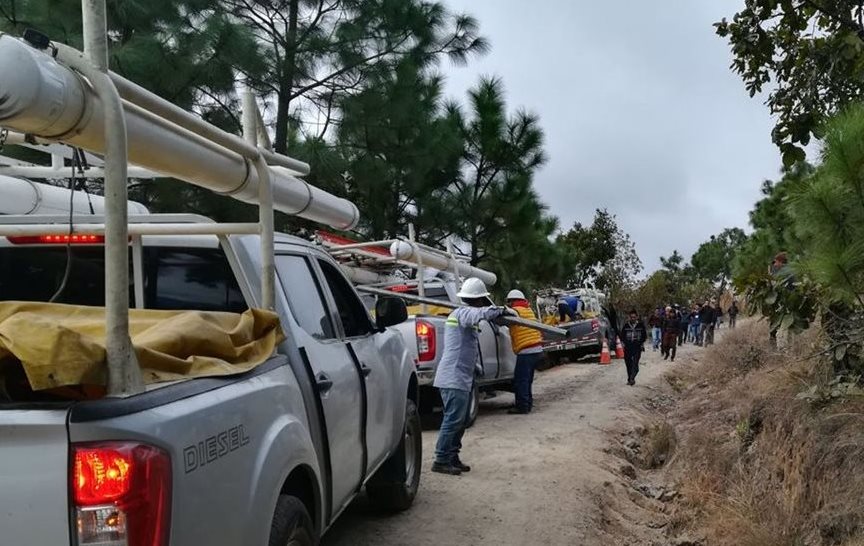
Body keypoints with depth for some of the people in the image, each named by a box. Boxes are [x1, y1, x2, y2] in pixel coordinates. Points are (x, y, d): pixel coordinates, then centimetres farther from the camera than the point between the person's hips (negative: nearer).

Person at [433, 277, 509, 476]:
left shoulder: (463, 314, 19)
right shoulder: (463, 313, -14)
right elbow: (481, 313, -32)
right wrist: (501, 310, -23)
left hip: (462, 377, 11)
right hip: (454, 377, -11)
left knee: (460, 420, 15)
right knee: (453, 419, -9)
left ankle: (452, 458, 23)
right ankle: (441, 461, -5)